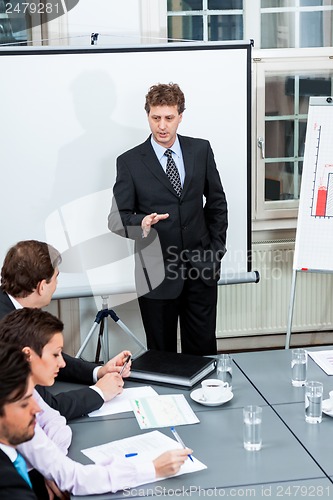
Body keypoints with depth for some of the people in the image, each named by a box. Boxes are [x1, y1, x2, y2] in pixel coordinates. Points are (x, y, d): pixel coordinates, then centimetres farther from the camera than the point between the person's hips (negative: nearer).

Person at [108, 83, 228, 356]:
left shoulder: (201, 150, 4)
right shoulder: (130, 161, -3)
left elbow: (217, 203, 12)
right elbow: (117, 217, -4)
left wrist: (216, 252, 7)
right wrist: (141, 224, -26)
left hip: (201, 269, 2)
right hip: (156, 272, -2)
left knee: (203, 348, 8)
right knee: (161, 352, 7)